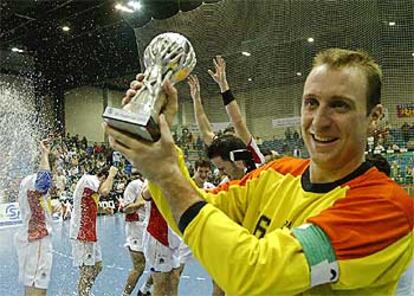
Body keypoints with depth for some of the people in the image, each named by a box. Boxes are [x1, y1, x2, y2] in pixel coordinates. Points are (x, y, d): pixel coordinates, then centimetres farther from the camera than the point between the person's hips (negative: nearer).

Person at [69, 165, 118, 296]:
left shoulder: (93, 182, 17)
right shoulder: (87, 179, -12)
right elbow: (105, 191, -30)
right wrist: (112, 175, -16)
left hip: (89, 232, 10)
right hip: (81, 233, -10)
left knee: (97, 265, 17)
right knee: (87, 270, -6)